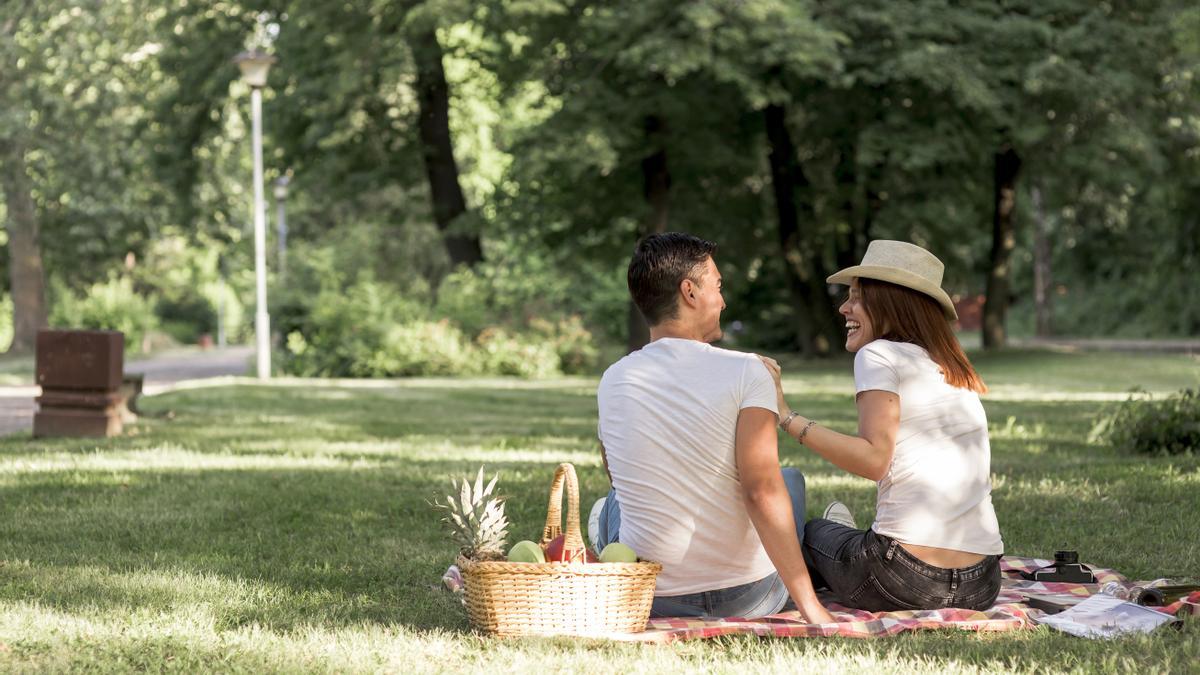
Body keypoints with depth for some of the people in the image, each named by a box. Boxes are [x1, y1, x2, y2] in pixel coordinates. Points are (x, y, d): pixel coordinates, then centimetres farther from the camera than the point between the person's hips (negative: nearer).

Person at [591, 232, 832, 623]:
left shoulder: (612, 382, -2)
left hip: (648, 602, 2)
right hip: (747, 601, -2)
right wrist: (809, 605, -22)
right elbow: (763, 491, -23)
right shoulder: (746, 373, -14)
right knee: (791, 480, 29)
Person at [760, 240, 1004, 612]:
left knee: (812, 531, 25)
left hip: (905, 578, -7)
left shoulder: (879, 354, -3)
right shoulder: (958, 370, 18)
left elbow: (873, 459, -15)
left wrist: (786, 417, -15)